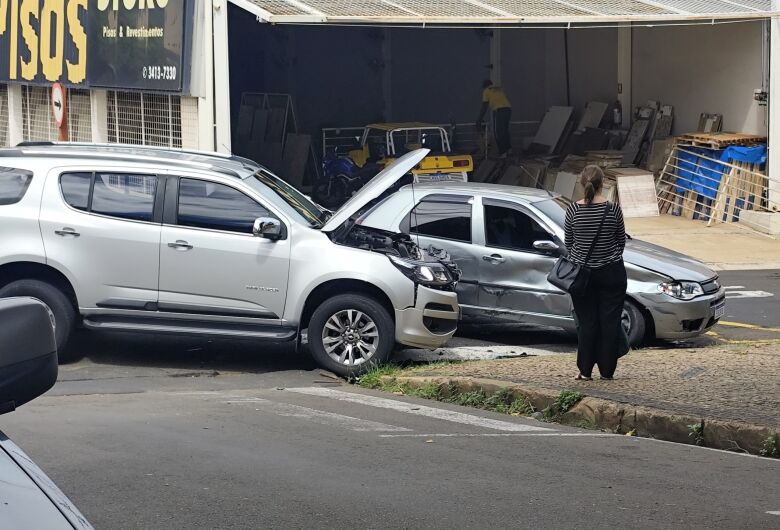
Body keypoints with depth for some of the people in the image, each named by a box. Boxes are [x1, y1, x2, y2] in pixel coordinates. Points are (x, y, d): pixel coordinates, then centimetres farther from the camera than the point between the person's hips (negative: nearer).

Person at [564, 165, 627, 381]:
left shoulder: (573, 210, -8)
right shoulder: (613, 209, -10)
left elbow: (568, 242, 3)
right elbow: (621, 241, 2)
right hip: (611, 272, -1)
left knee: (586, 321, 7)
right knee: (610, 321, 7)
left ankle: (585, 371, 6)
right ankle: (607, 371, 8)